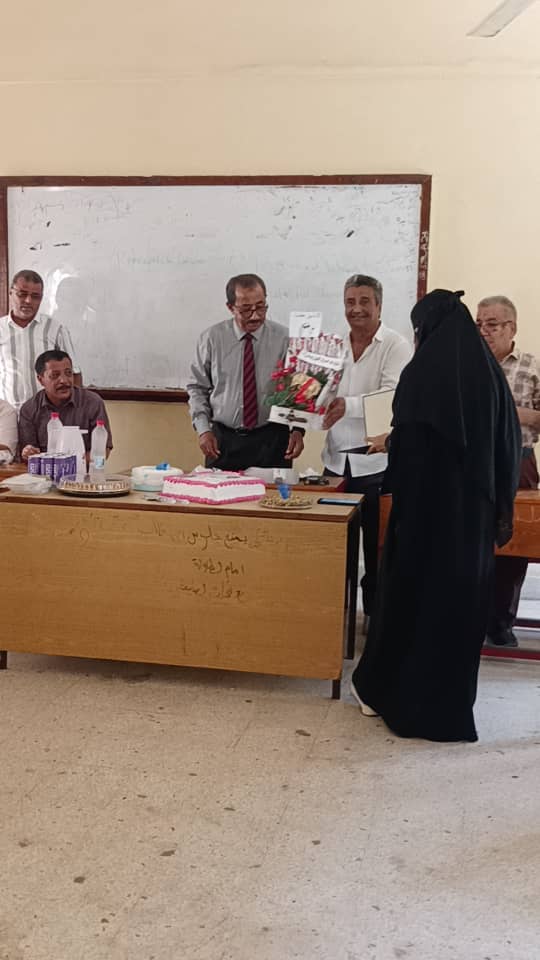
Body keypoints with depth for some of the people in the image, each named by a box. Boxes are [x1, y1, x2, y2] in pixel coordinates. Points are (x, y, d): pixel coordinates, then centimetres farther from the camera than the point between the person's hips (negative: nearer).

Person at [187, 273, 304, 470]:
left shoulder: (283, 338, -2)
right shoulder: (212, 338, 0)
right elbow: (197, 388, 7)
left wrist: (298, 429, -14)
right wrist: (203, 429, -4)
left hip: (272, 441, 0)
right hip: (222, 441, 1)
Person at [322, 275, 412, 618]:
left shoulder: (397, 346, -7)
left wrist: (348, 405, -36)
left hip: (376, 463, -5)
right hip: (336, 460, 5)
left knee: (376, 546, 5)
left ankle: (376, 612, 19)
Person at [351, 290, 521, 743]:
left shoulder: (421, 374, -12)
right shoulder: (490, 371, 3)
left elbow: (406, 444, -15)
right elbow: (511, 444, 6)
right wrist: (500, 504, 13)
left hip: (428, 502, -4)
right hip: (475, 506, 4)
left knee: (412, 591, 9)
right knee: (463, 596, 13)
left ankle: (386, 691, 24)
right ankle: (448, 705, 22)